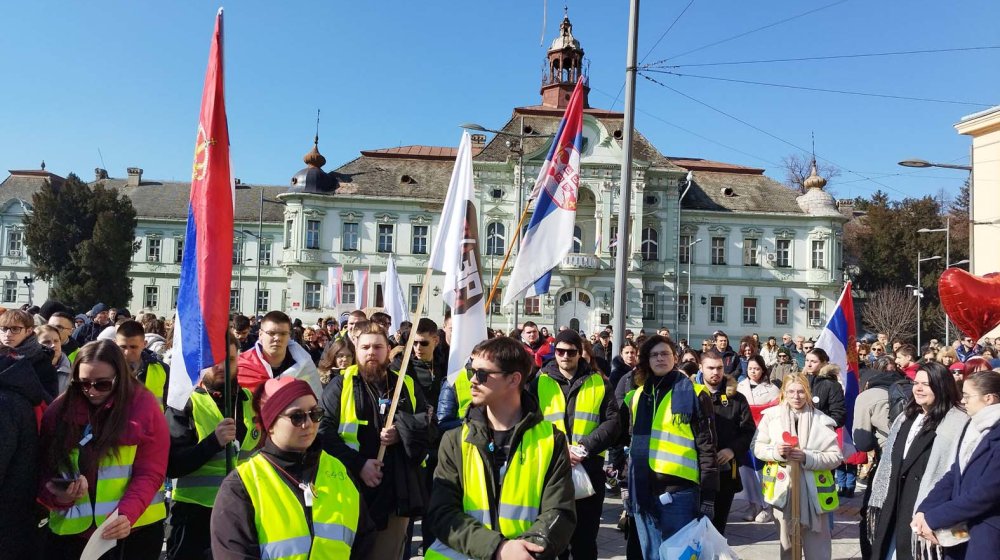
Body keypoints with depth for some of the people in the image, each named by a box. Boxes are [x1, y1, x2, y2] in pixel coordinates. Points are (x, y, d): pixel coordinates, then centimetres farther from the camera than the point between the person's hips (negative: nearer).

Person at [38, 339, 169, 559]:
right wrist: (57, 495, -18)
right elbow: (45, 470, 3)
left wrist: (127, 514, -26)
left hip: (134, 529, -2)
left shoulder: (143, 407, -8)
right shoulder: (59, 410, 1)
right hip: (70, 530, 2)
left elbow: (150, 473, -11)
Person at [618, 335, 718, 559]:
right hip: (644, 490, 5)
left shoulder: (694, 394, -3)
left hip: (679, 490, -5)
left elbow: (707, 447, -5)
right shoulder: (636, 396, 11)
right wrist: (627, 488, 15)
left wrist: (708, 496, -9)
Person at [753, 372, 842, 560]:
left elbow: (836, 457, -5)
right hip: (783, 488, 1)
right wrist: (776, 451, -16)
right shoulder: (772, 415, -2)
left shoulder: (821, 420, -5)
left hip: (813, 491, -1)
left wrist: (807, 458, -19)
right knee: (787, 543, 17)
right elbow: (757, 446, 3)